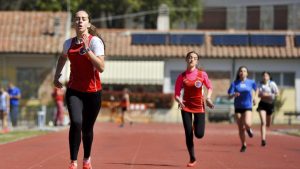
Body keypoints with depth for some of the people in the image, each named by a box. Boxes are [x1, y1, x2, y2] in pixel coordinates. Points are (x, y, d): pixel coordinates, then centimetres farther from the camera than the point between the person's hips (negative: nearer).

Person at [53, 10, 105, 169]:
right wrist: (57, 75, 20)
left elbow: (101, 68, -23)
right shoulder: (68, 43, 3)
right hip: (74, 90, 2)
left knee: (87, 128, 10)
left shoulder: (95, 41, -11)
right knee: (76, 123, -20)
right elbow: (63, 57, 28)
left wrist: (87, 50, -29)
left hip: (93, 92, -2)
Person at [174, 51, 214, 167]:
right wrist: (179, 100, -24)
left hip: (199, 106, 0)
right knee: (188, 134, -3)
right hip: (186, 107, 0)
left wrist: (208, 98, -9)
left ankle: (196, 124, 29)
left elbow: (210, 88, 9)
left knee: (199, 134, -9)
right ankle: (192, 159, 14)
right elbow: (177, 94, -2)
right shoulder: (181, 77, -4)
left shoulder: (202, 74, -4)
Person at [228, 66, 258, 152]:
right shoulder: (234, 83, -3)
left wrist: (254, 98, 11)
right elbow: (229, 96, -9)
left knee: (247, 124, -24)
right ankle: (244, 145, 22)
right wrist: (234, 95, -29)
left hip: (248, 107, -1)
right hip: (238, 108, 1)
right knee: (241, 128, 3)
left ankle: (249, 129, 14)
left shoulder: (251, 82, -1)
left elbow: (256, 90, 22)